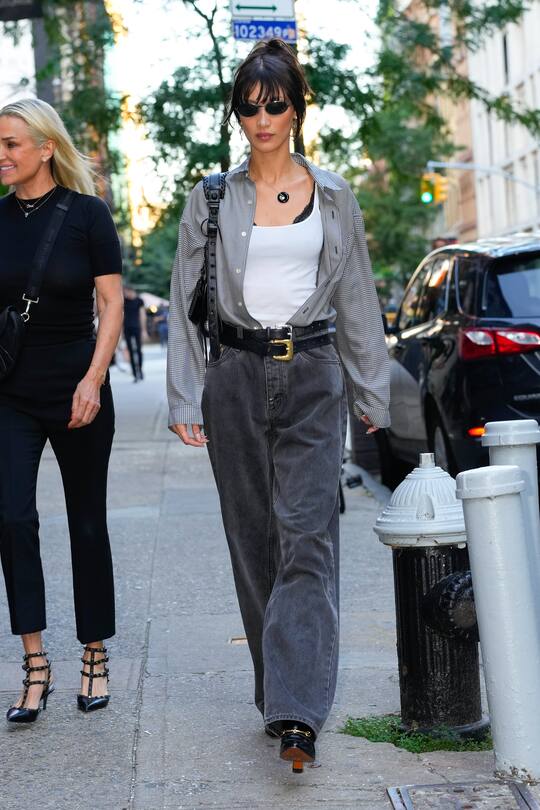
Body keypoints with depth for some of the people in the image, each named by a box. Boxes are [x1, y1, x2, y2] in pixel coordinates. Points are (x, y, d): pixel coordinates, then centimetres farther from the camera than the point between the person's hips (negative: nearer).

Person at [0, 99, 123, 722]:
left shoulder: (87, 214, -4)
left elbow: (111, 302, -5)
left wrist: (93, 380, -14)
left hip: (76, 393, -2)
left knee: (87, 524, 7)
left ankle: (94, 658, 20)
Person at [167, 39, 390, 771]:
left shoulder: (332, 197, 7)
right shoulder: (212, 198, 5)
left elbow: (357, 298, 11)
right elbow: (186, 300, 5)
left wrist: (372, 392, 10)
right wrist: (185, 397, -2)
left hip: (312, 377, -1)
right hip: (236, 375, 1)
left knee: (306, 536, -11)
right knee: (254, 540, 6)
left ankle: (296, 710, -16)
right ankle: (284, 691, 21)